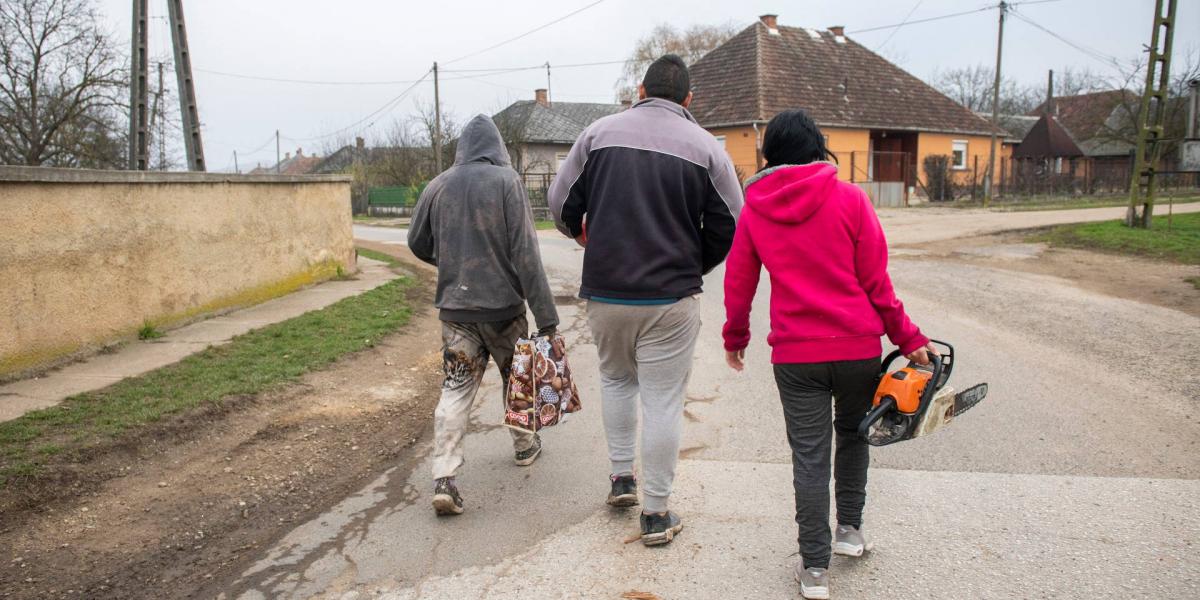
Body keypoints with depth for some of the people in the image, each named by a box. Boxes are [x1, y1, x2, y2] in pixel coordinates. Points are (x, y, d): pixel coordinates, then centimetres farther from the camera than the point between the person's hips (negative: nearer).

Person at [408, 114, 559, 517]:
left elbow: (418, 244, 12)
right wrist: (545, 315, -15)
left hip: (453, 306, 2)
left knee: (455, 387, 5)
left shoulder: (438, 186, 2)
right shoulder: (506, 180, -9)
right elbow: (525, 252, -15)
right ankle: (525, 446, 38)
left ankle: (443, 479, -4)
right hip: (502, 303, -2)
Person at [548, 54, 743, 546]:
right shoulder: (706, 147, -1)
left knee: (615, 378, 25)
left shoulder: (600, 132, 2)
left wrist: (581, 233, 25)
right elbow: (730, 225, 0)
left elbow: (561, 202, 4)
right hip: (670, 298, -2)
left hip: (604, 291, 2)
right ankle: (656, 513, 12)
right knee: (663, 400, 5)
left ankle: (621, 476, 27)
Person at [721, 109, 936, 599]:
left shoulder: (754, 210, 2)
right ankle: (850, 529, 33)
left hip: (795, 355, 0)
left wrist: (735, 341, 22)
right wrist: (908, 338, 6)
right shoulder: (849, 199, -4)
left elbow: (738, 284, 8)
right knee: (853, 432, 24)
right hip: (858, 347, 0)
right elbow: (876, 281, -4)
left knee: (809, 456, 5)